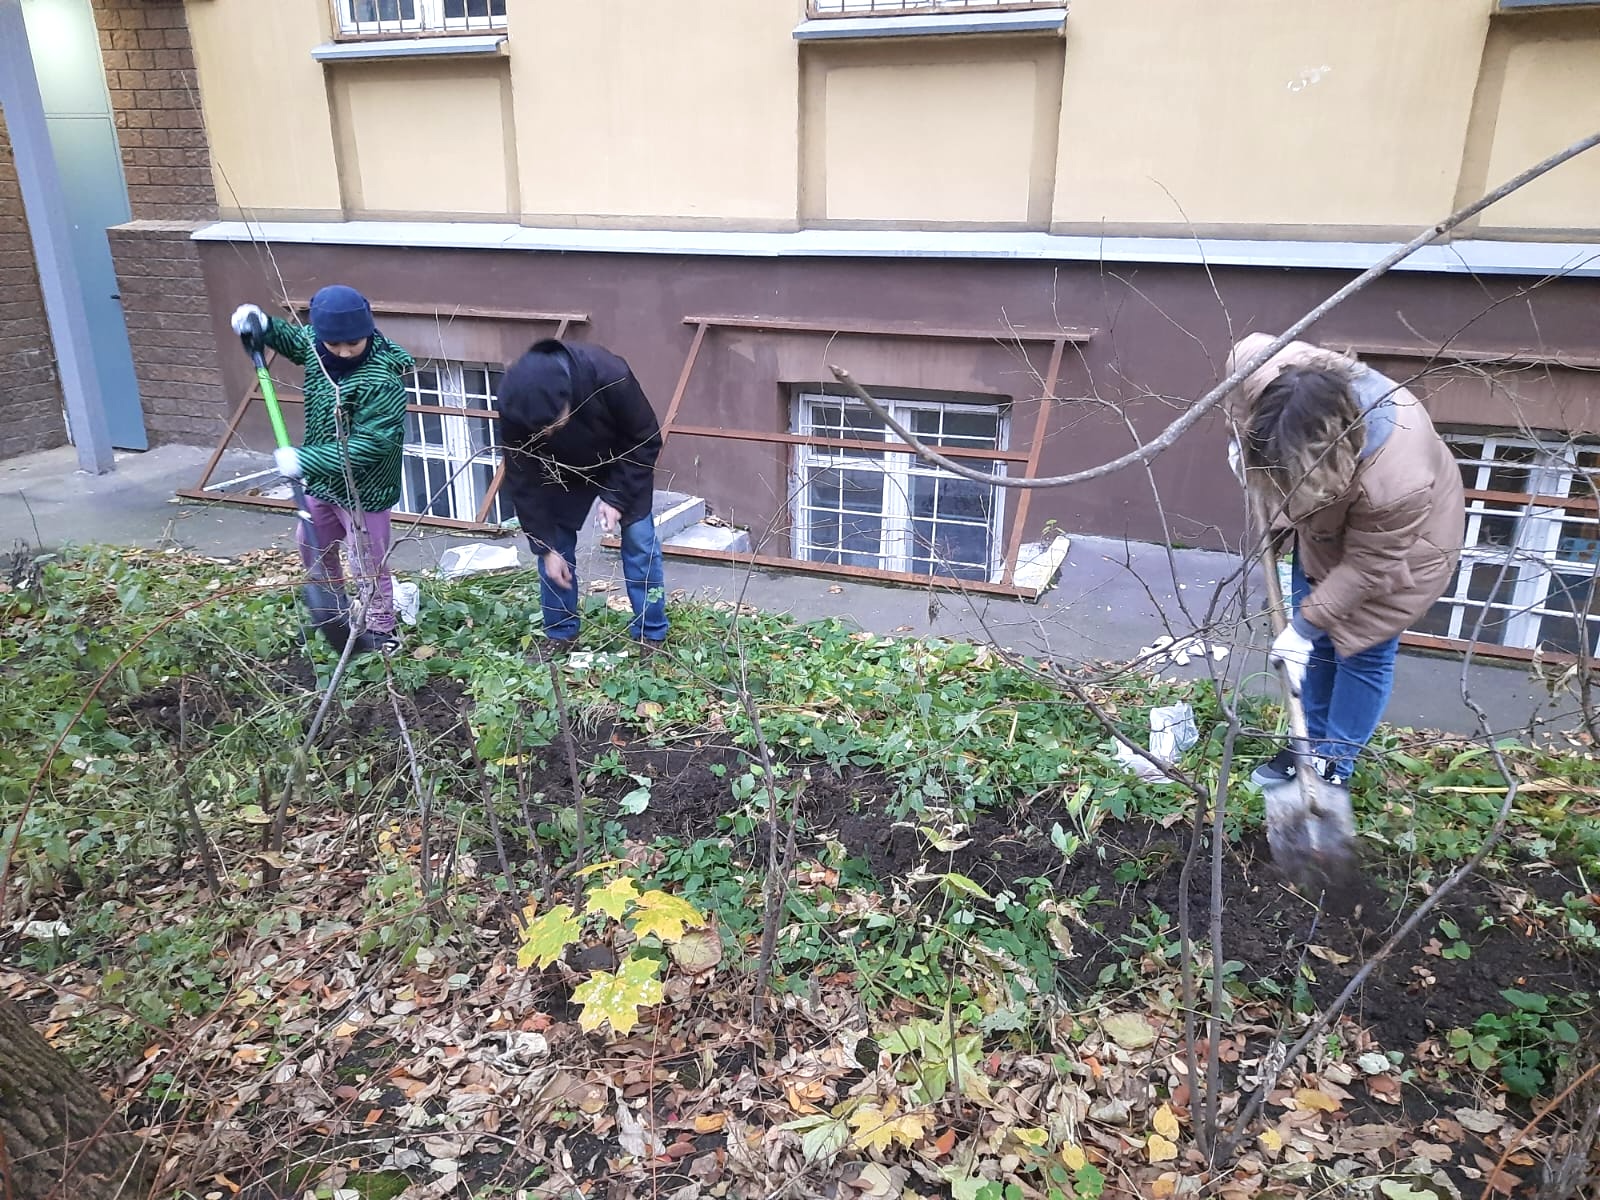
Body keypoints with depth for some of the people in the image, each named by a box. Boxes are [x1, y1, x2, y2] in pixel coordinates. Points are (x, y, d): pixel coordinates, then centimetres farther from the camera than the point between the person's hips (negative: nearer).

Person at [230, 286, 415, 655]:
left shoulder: (382, 381, -32)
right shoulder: (318, 345, -8)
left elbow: (370, 444, -33)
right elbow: (295, 339, 16)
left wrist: (305, 460, -30)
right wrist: (261, 324, -5)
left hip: (363, 490, -9)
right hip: (322, 480, 9)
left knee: (369, 567, 6)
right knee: (311, 545, 27)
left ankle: (380, 633, 28)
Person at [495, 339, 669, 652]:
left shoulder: (610, 377, -42)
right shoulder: (514, 408, -34)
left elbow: (646, 439, -24)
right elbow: (523, 483, -22)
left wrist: (617, 497, -25)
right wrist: (546, 546, -21)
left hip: (623, 463, -2)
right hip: (564, 471, 2)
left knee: (639, 541, -6)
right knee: (555, 543, 0)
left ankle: (651, 637, 7)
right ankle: (560, 636, 16)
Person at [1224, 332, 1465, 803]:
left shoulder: (1394, 481, -46)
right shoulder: (1261, 368, -36)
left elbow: (1367, 565, -29)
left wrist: (1304, 625, -21)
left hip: (1399, 539, -5)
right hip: (1327, 521, 6)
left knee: (1361, 650, 3)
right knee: (1318, 640, 13)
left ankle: (1335, 767, 21)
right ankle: (1314, 743, 31)